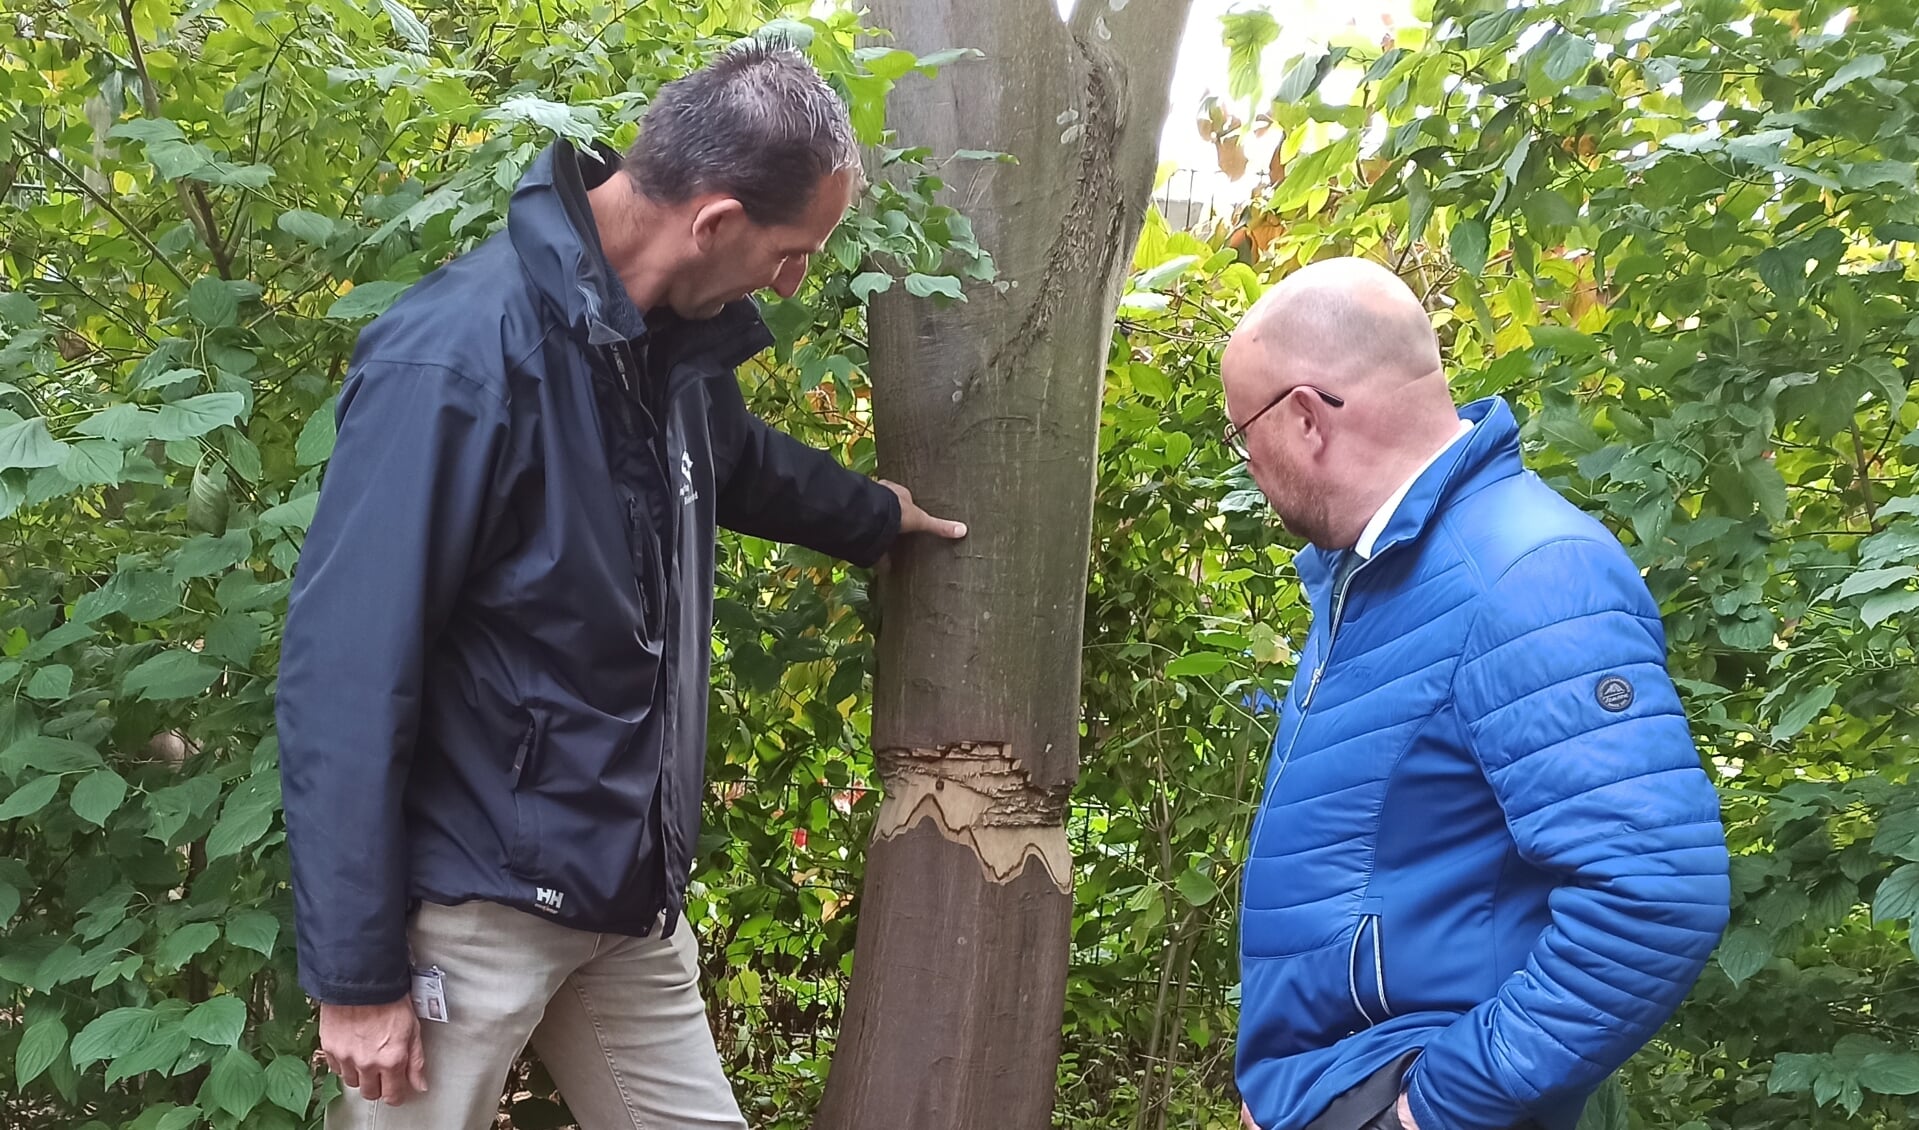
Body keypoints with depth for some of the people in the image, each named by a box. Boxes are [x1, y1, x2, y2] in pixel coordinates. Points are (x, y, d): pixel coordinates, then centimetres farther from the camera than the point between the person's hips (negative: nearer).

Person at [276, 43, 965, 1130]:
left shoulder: (668, 340, 2)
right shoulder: (462, 356, -23)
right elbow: (344, 677, -21)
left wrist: (876, 513, 40)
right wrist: (356, 974, -18)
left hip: (632, 896, 8)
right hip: (473, 910, -7)